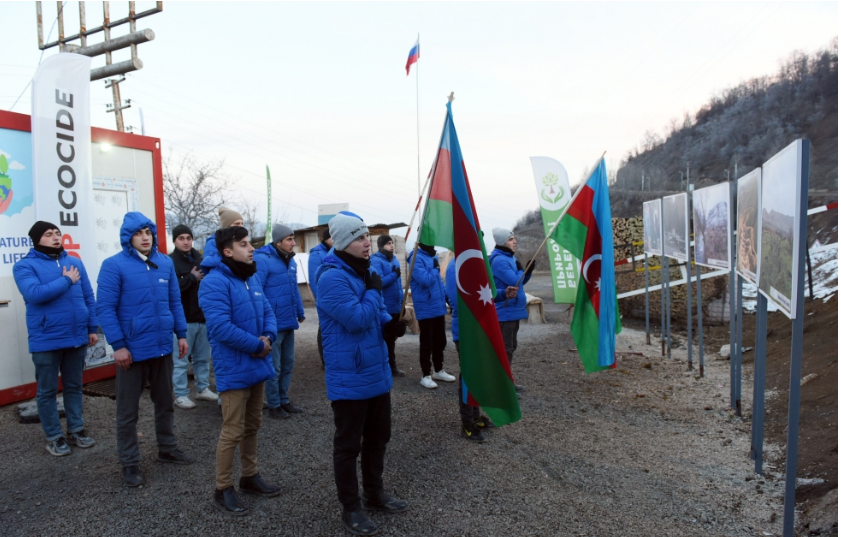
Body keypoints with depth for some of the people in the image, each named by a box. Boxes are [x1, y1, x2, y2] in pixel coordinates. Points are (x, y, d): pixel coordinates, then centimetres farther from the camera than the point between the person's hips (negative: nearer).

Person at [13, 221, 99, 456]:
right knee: (47, 391, 8)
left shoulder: (74, 262, 7)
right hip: (46, 340, -4)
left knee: (74, 386, 15)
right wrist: (67, 280, -15)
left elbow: (88, 297, 9)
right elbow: (34, 294, -24)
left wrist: (92, 328, 6)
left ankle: (76, 430, 27)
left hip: (77, 337, 4)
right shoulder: (25, 266, -6)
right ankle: (54, 437, 20)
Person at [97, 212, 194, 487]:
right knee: (128, 410, 8)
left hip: (163, 347, 5)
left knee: (164, 402, 19)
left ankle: (167, 449, 35)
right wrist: (118, 345, -17)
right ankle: (130, 463, 22)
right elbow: (105, 307, -14)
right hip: (132, 349, -5)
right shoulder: (113, 265, -11)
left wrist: (181, 334, 6)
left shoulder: (165, 263, 4)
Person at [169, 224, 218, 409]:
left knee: (203, 357, 15)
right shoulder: (170, 262, -8)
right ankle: (181, 395, 9)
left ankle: (203, 389, 26)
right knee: (181, 360, -1)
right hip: (183, 319, -6)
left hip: (203, 317, 6)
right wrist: (191, 278, -17)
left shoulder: (199, 259, 13)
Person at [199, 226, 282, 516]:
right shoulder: (215, 283, -18)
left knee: (252, 426, 19)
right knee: (233, 432, 0)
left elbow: (267, 311, 11)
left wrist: (269, 337, -10)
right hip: (234, 371, -9)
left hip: (258, 366, 9)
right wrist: (257, 345, -20)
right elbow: (221, 327, -27)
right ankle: (223, 490, 16)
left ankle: (250, 476, 34)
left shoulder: (252, 278, 10)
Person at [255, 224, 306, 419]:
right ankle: (274, 406, 18)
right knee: (274, 367, 4)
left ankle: (284, 401, 31)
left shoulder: (290, 261, 10)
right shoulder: (262, 260, -16)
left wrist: (300, 312, 16)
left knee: (287, 364, 17)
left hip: (288, 323, 8)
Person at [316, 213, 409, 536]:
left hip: (377, 371, 9)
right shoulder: (333, 277, -20)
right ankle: (351, 508, 23)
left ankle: (374, 493, 39)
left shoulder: (364, 271, 9)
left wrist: (388, 322, 0)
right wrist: (373, 290, -14)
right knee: (348, 444, 7)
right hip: (349, 378, -9)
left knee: (378, 437, 21)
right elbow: (356, 319, -27)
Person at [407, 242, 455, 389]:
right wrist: (435, 269, -12)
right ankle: (426, 375, 13)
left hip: (438, 307, 8)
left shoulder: (433, 256, 11)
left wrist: (446, 297, 13)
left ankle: (439, 371, 30)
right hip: (426, 309, -8)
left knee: (440, 341, 16)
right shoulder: (417, 258, -15)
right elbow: (425, 280, -27)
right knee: (427, 343, 2)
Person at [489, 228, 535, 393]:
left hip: (513, 310, 11)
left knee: (510, 347, 17)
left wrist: (528, 271, 0)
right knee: (504, 349, -7)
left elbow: (521, 281, 18)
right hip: (505, 311, -11)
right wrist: (521, 270, -6)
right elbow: (514, 281, -25)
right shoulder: (499, 260, -18)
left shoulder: (511, 258, 14)